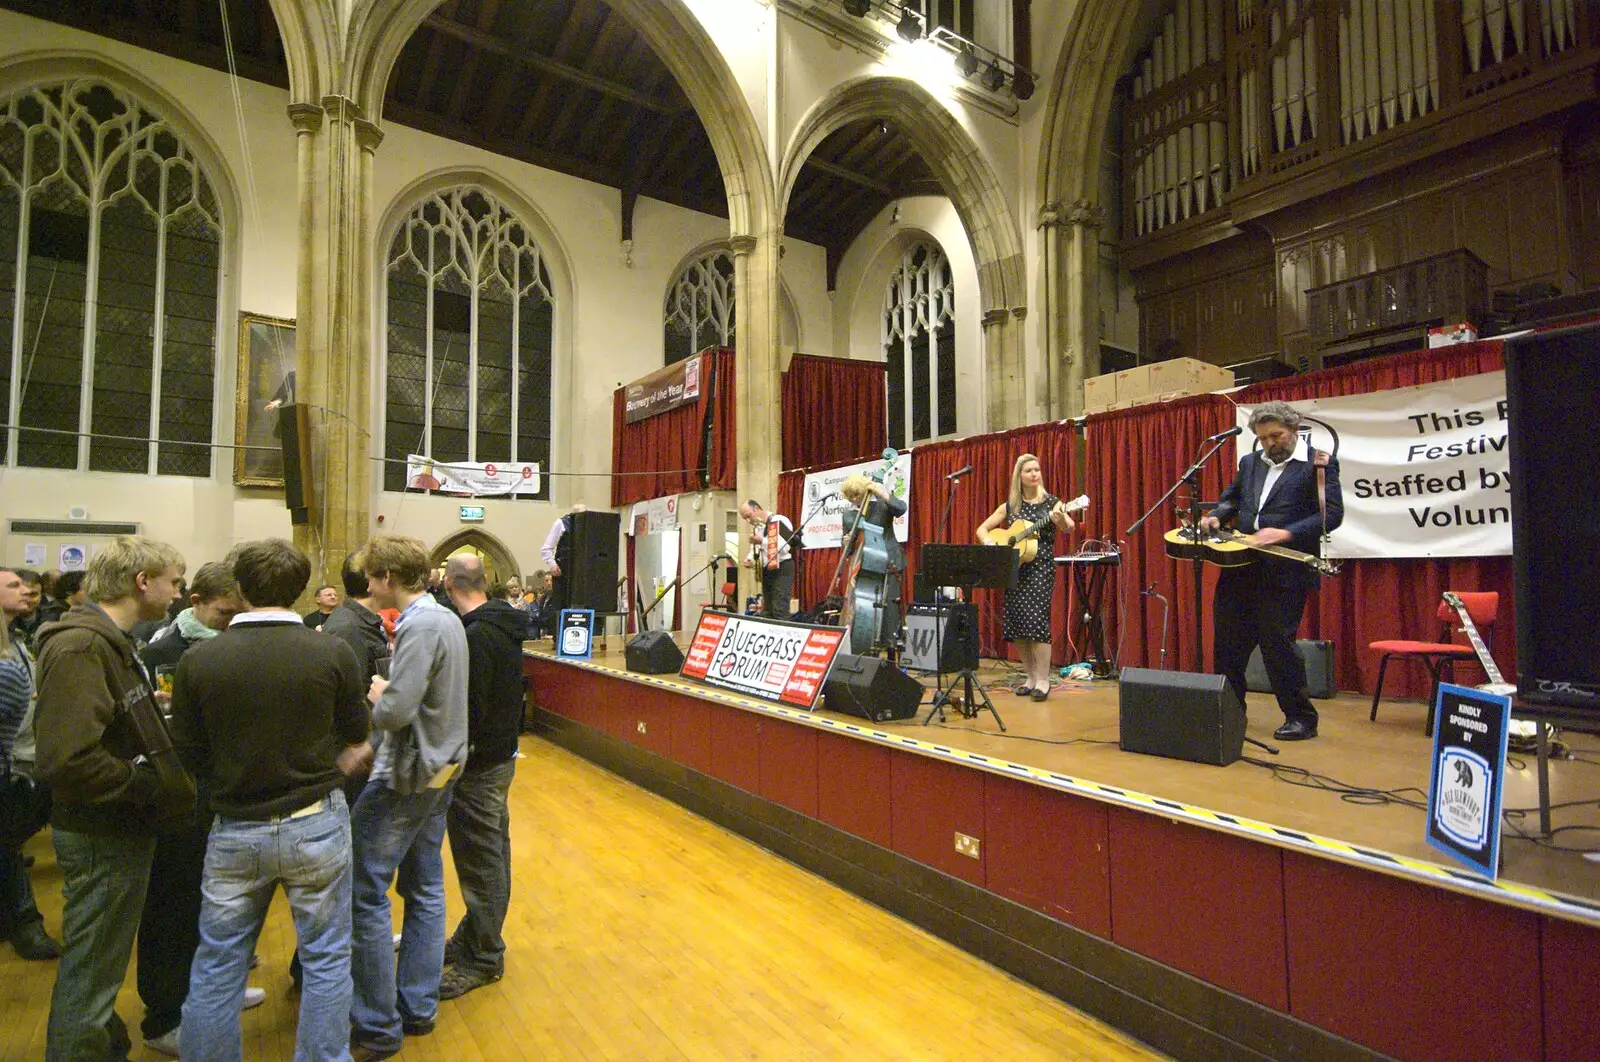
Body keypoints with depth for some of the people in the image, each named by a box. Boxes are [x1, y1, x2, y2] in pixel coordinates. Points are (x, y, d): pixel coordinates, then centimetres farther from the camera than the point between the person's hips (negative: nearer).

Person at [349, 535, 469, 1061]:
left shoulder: (418, 627, -21)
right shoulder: (446, 618, 9)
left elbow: (395, 712, -25)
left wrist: (377, 697, -6)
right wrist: (389, 691, 7)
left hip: (406, 776, -10)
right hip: (442, 767, 10)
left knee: (367, 893, 1)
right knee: (426, 889, 15)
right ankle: (418, 1008, 27)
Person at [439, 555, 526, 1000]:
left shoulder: (474, 637, -23)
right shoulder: (505, 623, 6)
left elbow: (468, 712, -24)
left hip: (477, 763, -10)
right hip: (500, 754, 10)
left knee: (480, 863, 4)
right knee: (491, 854, 19)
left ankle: (483, 958, 18)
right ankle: (472, 938, 36)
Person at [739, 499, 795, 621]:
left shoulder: (780, 521, -10)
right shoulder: (756, 528, 16)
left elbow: (786, 546, -21)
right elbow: (755, 549, 26)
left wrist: (762, 541, -23)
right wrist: (749, 559, 3)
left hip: (781, 570, -8)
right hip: (766, 572, 8)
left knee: (780, 611, -12)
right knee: (767, 612, 11)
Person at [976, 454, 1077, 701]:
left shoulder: (1051, 502, 1)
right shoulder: (1010, 506, 10)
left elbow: (1069, 527, -17)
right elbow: (982, 529, 11)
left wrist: (1062, 520, -39)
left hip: (1041, 567, -4)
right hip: (1014, 569, 4)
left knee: (1036, 619, -14)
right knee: (1017, 622, 2)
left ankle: (1042, 681, -6)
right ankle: (1030, 677, 15)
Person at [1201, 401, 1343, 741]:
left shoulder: (1319, 464, -4)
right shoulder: (1250, 462, 13)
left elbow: (1332, 514, -12)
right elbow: (1232, 497, 24)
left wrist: (1286, 534, -23)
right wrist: (1216, 516, 3)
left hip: (1284, 571, -6)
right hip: (1240, 565, 6)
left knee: (1277, 644, -4)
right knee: (1228, 641, 11)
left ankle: (1301, 718, 14)